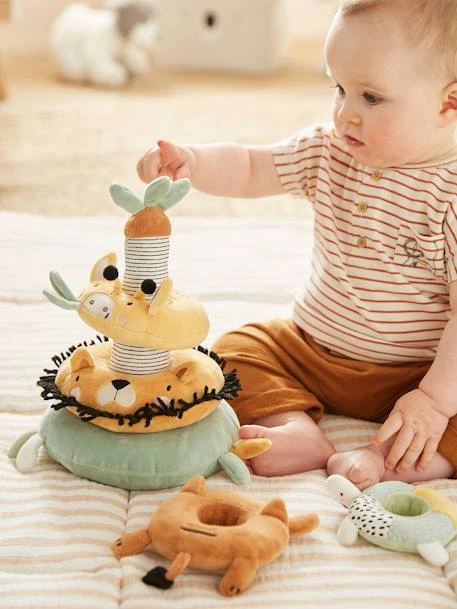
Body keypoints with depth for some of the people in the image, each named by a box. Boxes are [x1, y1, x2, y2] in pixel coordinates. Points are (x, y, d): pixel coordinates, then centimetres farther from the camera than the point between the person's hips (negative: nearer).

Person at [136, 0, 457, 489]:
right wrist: (191, 161, -24)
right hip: (313, 348, 6)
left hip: (418, 372, -5)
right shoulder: (327, 152, -5)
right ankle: (296, 428, -21)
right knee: (235, 350, -6)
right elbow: (248, 169, -2)